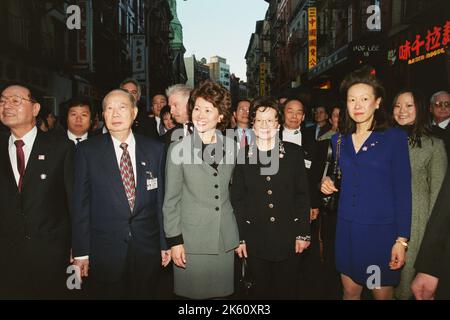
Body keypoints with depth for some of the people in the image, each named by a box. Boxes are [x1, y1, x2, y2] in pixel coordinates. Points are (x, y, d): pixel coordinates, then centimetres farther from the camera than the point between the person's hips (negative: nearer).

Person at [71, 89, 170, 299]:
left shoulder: (155, 149, 1)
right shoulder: (87, 150, -2)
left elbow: (161, 199, 3)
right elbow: (80, 202, -2)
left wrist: (166, 243, 4)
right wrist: (81, 252, -3)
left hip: (147, 249, 2)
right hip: (104, 250, -1)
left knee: (145, 294, 15)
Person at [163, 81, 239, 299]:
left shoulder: (231, 147, 4)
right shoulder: (178, 148, -5)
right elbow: (171, 200, -3)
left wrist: (239, 236, 12)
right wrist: (174, 240, -6)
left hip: (225, 240, 3)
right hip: (191, 240, -3)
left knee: (222, 292, 12)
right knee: (192, 293, 7)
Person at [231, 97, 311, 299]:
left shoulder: (294, 152, -1)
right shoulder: (243, 156, 0)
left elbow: (303, 195, 1)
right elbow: (237, 199, 1)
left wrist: (303, 233, -2)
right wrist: (239, 237, -1)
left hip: (288, 239, 0)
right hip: (255, 241, 0)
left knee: (287, 291, 13)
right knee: (261, 291, 15)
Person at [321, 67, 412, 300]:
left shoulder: (394, 138, -6)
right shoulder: (339, 140, 7)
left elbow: (403, 191, -7)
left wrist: (401, 239, -11)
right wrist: (329, 184, -3)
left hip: (381, 230, -4)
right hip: (347, 228, 4)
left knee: (382, 293, 10)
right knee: (350, 291, 15)